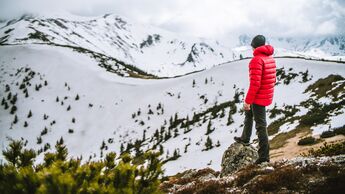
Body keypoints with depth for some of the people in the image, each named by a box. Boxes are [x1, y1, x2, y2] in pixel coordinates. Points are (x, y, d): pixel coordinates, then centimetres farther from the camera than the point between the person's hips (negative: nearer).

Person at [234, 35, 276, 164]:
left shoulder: (257, 59, -19)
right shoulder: (271, 59, 9)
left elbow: (255, 83, -24)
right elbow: (272, 79, 16)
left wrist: (248, 101, -20)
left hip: (258, 97, -9)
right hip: (267, 96, 9)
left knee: (261, 126, -5)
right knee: (248, 114, 29)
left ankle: (264, 156, -1)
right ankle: (245, 139, 44)